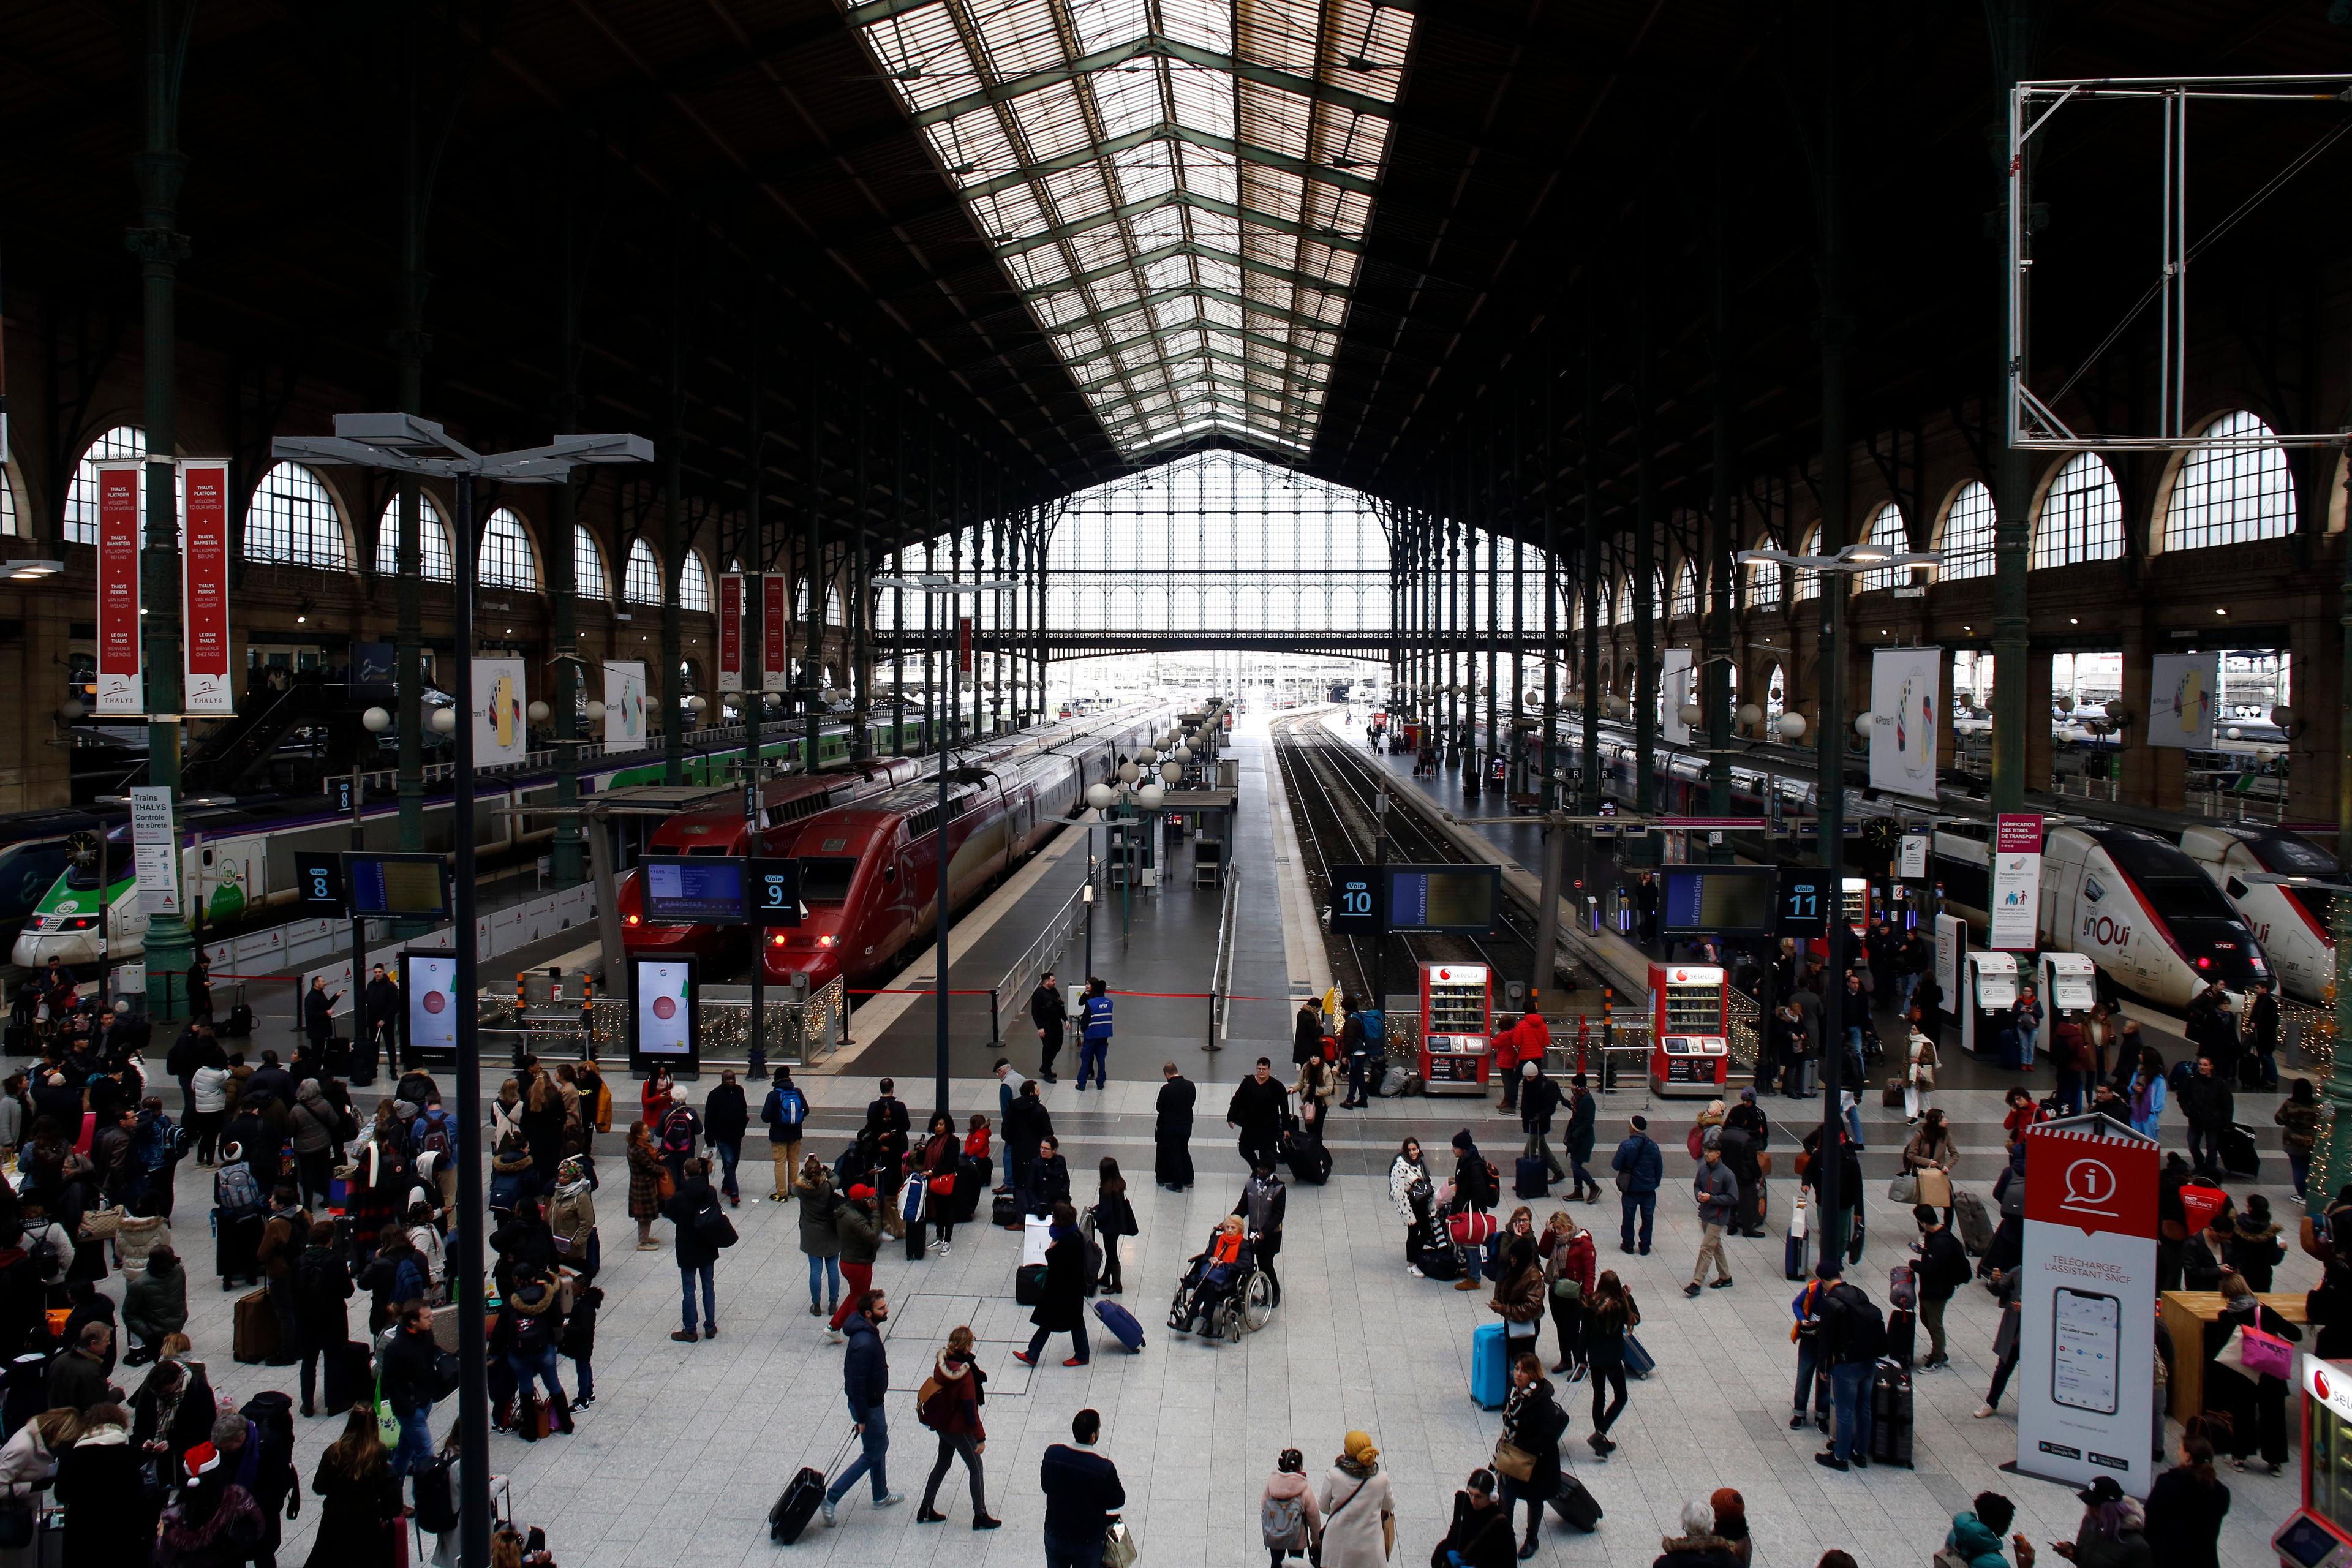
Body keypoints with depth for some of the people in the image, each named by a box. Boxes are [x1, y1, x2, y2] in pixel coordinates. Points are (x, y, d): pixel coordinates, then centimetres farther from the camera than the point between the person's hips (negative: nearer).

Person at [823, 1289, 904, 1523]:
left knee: (880, 1444, 23)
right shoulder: (864, 1343, -32)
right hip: (868, 1406, -10)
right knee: (872, 1454, 3)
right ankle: (831, 1497, 6)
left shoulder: (869, 1330, -1)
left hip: (872, 1399, 10)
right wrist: (861, 1419, -21)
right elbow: (856, 1382, -28)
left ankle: (881, 1496, 40)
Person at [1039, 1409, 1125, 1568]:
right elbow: (1117, 1501, -12)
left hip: (1055, 1536, 3)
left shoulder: (1052, 1454, -18)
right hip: (1088, 1542, -3)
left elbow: (1045, 1486, -1)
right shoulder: (1104, 1469, -29)